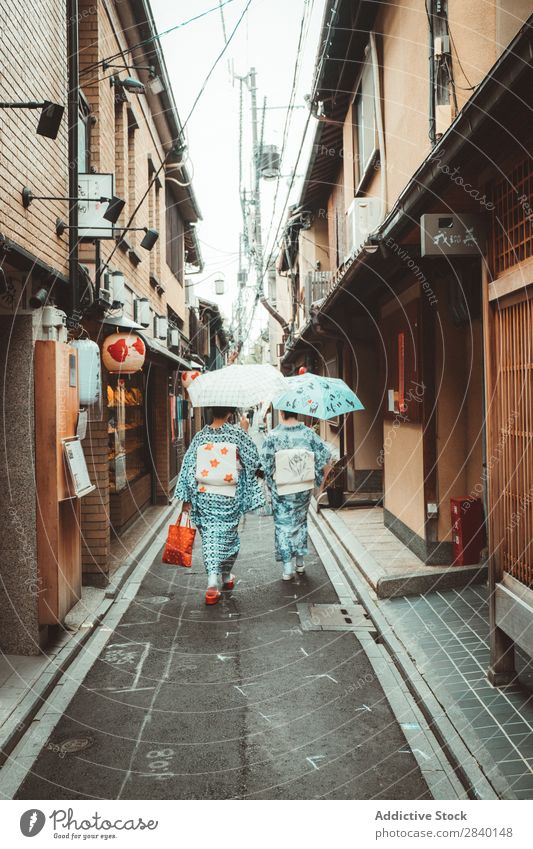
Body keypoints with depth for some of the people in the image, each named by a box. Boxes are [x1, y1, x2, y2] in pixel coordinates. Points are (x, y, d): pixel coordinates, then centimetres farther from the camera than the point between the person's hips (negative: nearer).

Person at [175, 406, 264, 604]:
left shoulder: (201, 436, -1)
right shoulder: (237, 434, -7)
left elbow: (188, 466, -1)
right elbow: (253, 461, 1)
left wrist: (187, 498, 4)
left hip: (204, 496, 1)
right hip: (229, 497, -1)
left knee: (209, 536, 7)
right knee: (227, 536, 14)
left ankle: (213, 582, -3)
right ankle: (226, 576, 28)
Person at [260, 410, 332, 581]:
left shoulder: (273, 435, -11)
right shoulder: (308, 433, -6)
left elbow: (265, 463, -10)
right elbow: (325, 454, -4)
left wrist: (270, 481, 7)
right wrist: (320, 477, 9)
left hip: (281, 489, -2)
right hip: (304, 487, 2)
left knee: (283, 524, 8)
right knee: (300, 521, 20)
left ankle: (287, 568, 4)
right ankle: (300, 562, 27)